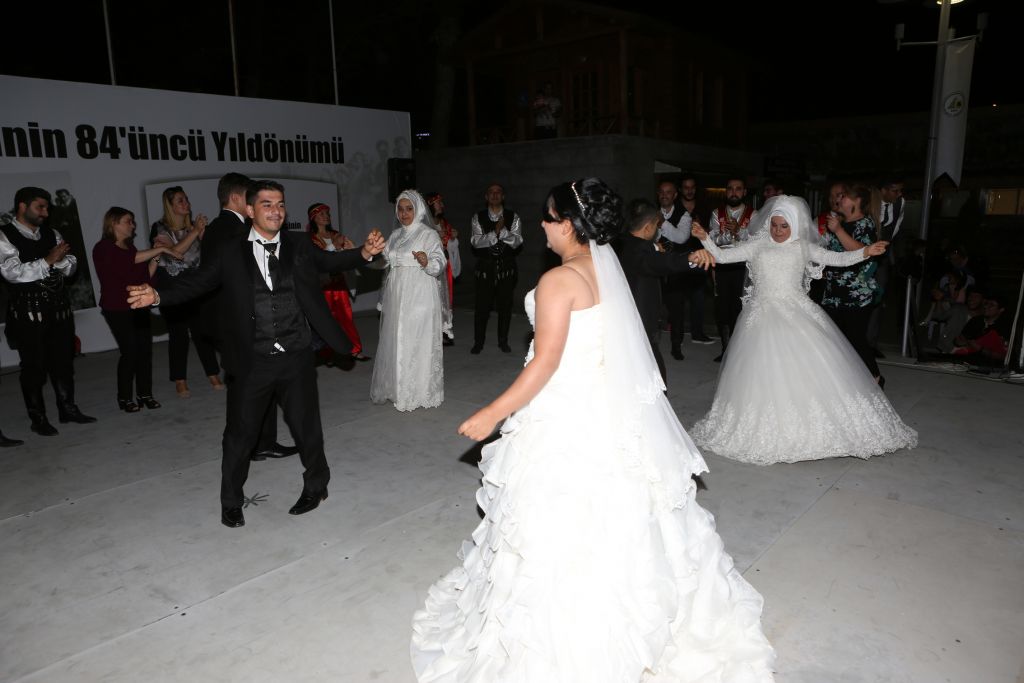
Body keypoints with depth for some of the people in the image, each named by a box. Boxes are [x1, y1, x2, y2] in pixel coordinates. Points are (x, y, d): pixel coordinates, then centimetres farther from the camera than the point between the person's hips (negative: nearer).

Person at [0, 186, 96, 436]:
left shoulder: (51, 234, 12)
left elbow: (71, 267, 9)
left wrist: (61, 258, -12)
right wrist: (48, 260, -19)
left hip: (59, 308, 5)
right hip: (28, 313, -5)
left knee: (63, 361, 12)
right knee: (34, 366, 3)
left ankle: (68, 408, 25)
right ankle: (38, 419, 14)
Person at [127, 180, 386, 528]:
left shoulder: (299, 245, 4)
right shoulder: (232, 253, 0)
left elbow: (330, 260, -3)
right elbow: (198, 281, -3)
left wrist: (365, 252, -21)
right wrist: (158, 295, -19)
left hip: (296, 357, 1)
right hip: (252, 362, 0)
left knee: (306, 426, 12)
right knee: (240, 433, 11)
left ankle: (315, 486, 38)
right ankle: (231, 503, 32)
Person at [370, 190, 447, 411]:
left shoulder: (429, 234, -6)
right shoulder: (395, 235, 14)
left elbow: (440, 264, -15)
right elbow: (386, 261, 21)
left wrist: (427, 262, -35)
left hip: (419, 298, -6)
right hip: (396, 298, 6)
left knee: (417, 342, -3)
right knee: (395, 342, 10)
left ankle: (421, 393, 7)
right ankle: (396, 389, 22)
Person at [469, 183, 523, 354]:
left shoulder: (513, 217, 1)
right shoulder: (478, 218, 1)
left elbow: (517, 242, -10)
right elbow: (476, 242, -12)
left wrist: (503, 230, -25)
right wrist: (495, 232, -23)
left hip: (506, 266, 1)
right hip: (485, 266, -1)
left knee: (505, 304, 8)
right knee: (482, 305, 2)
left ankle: (503, 341, 23)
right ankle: (478, 342, 17)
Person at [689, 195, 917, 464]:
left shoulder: (803, 248, 7)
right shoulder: (758, 246, 8)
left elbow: (838, 258, 0)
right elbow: (722, 256, 4)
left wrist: (865, 252, -14)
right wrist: (705, 238, -10)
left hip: (797, 316, 0)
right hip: (764, 317, 0)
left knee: (811, 369, -7)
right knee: (765, 373, -1)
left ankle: (814, 427, 6)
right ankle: (768, 430, 11)